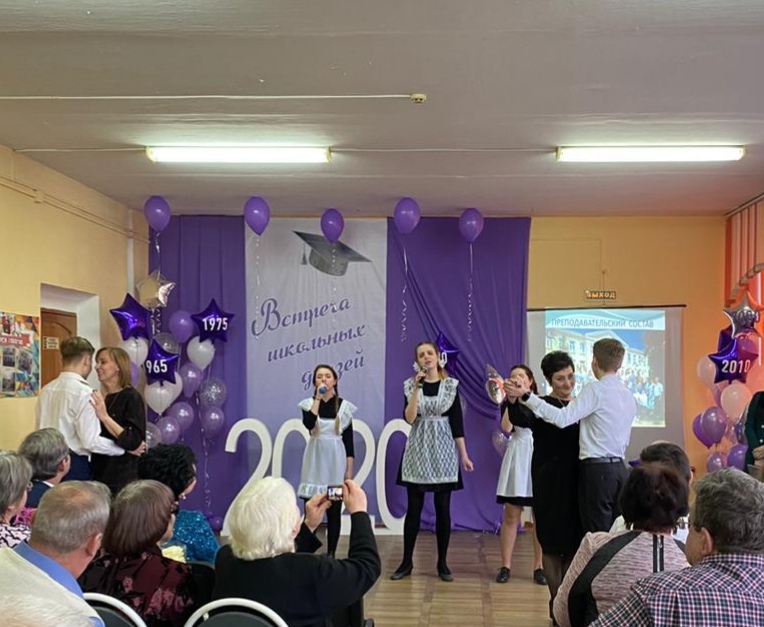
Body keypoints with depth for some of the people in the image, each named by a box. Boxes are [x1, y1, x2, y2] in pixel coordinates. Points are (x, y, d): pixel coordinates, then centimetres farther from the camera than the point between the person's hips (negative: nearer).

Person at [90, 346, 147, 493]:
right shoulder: (103, 399, 12)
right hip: (100, 473, 7)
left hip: (122, 477, -7)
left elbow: (134, 441, -22)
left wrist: (105, 417, -28)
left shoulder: (131, 397, -11)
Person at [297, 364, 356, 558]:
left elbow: (349, 440, 2)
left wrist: (349, 470, -2)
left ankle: (331, 555, 12)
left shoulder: (344, 406, 1)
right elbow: (308, 424, -20)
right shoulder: (308, 403, 2)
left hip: (335, 460, 0)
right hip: (315, 460, 0)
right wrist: (318, 398, -17)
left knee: (334, 511, 3)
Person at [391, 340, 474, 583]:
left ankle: (442, 563, 12)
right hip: (418, 450, 0)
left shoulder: (451, 385, 1)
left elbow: (457, 422, 2)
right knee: (413, 508, 2)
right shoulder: (411, 385, 2)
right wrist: (417, 387, -16)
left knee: (443, 509, 2)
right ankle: (407, 562, 11)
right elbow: (409, 418, -11)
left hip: (443, 450, 0)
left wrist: (464, 455, 0)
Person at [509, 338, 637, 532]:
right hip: (619, 468, 7)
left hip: (597, 470, -7)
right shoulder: (629, 396, 14)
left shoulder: (595, 390, -10)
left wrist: (527, 396, -20)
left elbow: (562, 418, -20)